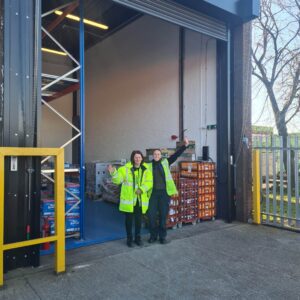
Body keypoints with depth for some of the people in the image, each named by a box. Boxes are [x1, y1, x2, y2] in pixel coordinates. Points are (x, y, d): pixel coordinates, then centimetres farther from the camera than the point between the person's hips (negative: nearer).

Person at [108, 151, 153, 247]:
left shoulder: (146, 169, 3)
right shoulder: (126, 168, -3)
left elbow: (149, 182, -1)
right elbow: (118, 179, -9)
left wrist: (142, 189, -17)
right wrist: (113, 173, -28)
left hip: (140, 199, 2)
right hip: (129, 199, -2)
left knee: (138, 219, 13)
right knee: (129, 219, 8)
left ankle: (137, 237, 29)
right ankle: (129, 238, 24)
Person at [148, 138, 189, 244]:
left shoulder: (165, 162, 6)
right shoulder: (149, 166, 6)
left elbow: (176, 155, 0)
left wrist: (185, 145, -8)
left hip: (164, 192, 0)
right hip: (153, 193, 0)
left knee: (163, 215, 7)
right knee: (151, 215, 1)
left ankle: (162, 236, 21)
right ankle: (153, 235, 21)